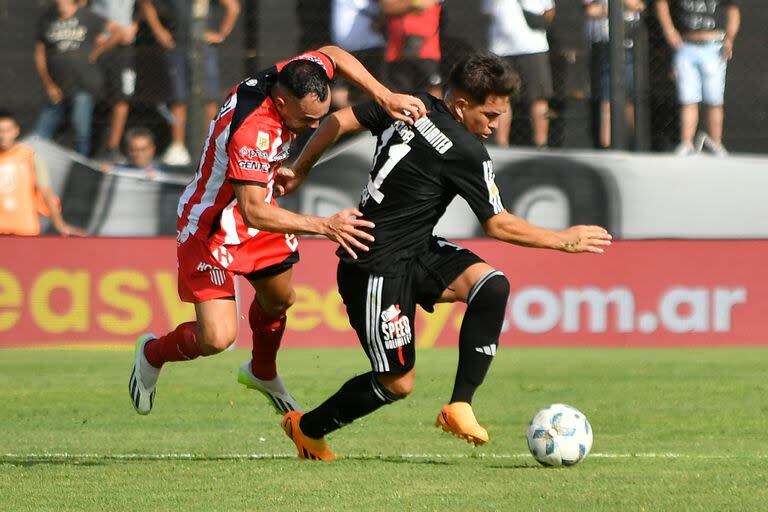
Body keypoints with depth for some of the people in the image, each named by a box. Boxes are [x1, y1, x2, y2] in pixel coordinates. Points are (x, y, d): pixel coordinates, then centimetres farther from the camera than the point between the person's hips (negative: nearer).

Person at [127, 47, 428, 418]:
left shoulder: (286, 79, -16)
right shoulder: (252, 131, -39)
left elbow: (331, 55, 5)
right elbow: (253, 211, -43)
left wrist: (385, 96, -6)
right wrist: (325, 226, -44)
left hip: (256, 217, 9)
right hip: (211, 229, -9)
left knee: (279, 299, 27)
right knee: (217, 338, -14)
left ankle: (262, 373, 57)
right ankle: (152, 354, 18)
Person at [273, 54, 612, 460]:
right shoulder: (466, 152, -20)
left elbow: (339, 121, 9)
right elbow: (498, 226, -13)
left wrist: (299, 171, 23)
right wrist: (563, 241, -1)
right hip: (379, 271, -9)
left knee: (492, 286, -11)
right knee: (397, 384, 0)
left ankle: (459, 407, -9)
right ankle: (307, 428, 23)